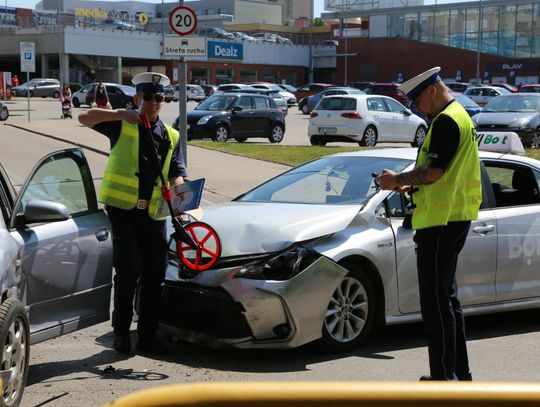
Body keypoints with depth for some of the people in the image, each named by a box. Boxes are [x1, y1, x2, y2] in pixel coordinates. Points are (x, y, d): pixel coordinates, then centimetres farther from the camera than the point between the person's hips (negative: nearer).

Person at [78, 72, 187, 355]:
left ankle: (147, 336, 15)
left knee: (155, 274, 5)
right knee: (129, 270, -9)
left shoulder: (171, 136, 13)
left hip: (153, 212, 4)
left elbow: (177, 173, 5)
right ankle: (121, 331, 7)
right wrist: (120, 114, -19)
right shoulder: (123, 125, 2)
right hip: (122, 207, -4)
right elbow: (84, 117, -10)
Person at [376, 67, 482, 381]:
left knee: (436, 302, -7)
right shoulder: (460, 116, 19)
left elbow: (432, 171, -21)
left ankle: (444, 377, -4)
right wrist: (410, 184, 14)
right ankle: (460, 372, 26)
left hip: (440, 222, -11)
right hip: (456, 218, 11)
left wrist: (399, 179, -6)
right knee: (447, 297, 18)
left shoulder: (446, 121, -15)